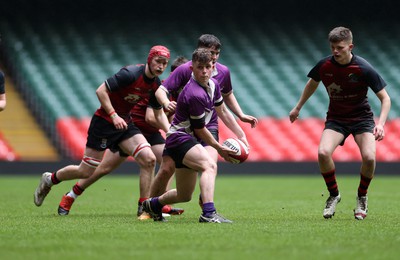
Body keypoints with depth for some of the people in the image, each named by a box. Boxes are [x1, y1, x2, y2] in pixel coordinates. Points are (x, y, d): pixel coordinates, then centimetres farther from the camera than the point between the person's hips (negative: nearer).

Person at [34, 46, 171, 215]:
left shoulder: (156, 84, 0)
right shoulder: (130, 74, -23)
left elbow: (159, 113, 11)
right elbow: (101, 91, -21)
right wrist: (114, 115, -26)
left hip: (124, 123, 7)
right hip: (104, 122, -6)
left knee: (148, 159, -14)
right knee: (87, 172, 0)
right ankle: (49, 179, 27)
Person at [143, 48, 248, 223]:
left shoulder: (213, 84, 4)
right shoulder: (195, 94, -25)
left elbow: (223, 112, 19)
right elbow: (200, 130, -15)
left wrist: (241, 135, 15)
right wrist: (219, 148, -3)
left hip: (191, 140, 10)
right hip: (179, 138, -10)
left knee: (184, 196, 15)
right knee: (210, 165, -35)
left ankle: (153, 204, 41)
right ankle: (208, 213, -46)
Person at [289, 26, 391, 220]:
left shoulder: (364, 69, -18)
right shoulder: (324, 66, -9)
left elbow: (385, 98, -11)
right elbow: (312, 83, 15)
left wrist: (380, 124, -26)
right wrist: (298, 108, 24)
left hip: (361, 117, -2)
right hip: (336, 118, 2)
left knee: (369, 157, -26)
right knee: (323, 152, -26)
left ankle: (362, 197, 4)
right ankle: (333, 195, 0)